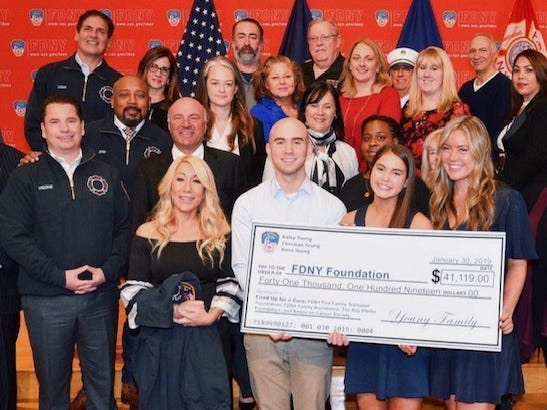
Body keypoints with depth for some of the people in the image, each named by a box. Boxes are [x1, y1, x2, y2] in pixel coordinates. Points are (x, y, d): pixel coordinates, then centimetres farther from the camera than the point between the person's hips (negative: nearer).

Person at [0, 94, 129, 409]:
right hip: (46, 300, -1)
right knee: (52, 383, 10)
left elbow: (124, 228, 7)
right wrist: (60, 276, -13)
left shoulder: (107, 175, 9)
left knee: (102, 381, 10)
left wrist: (108, 271, -10)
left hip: (101, 296, 1)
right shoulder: (26, 178, 3)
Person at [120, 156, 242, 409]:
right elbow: (133, 291, -3)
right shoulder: (147, 234, 1)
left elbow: (230, 284, 4)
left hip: (206, 340, 0)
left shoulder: (219, 234, 5)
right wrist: (172, 311, -17)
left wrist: (212, 315, -14)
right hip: (158, 341, 0)